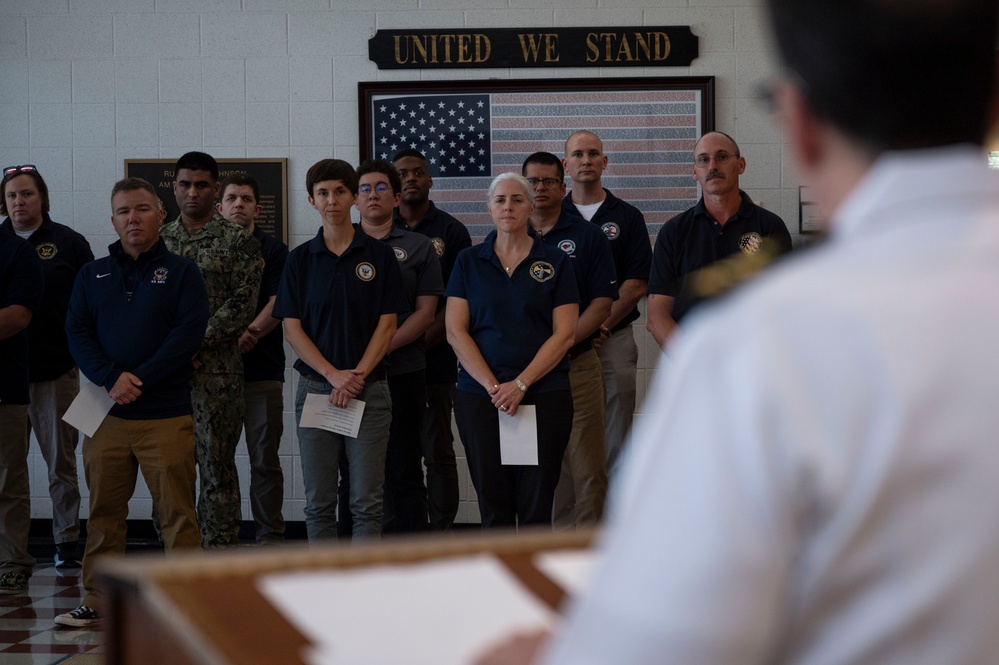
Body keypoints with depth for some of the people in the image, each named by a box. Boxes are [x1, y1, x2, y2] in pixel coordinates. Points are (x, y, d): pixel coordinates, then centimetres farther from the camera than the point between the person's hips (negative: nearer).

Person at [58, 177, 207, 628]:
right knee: (103, 512, 8)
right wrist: (111, 379, -12)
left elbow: (189, 334, -6)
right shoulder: (92, 276, 15)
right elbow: (77, 333, 5)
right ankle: (97, 601, 16)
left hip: (166, 416, -3)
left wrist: (140, 380, -14)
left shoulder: (181, 273, 6)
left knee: (177, 513, -3)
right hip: (105, 415, 3)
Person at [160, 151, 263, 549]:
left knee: (216, 464, -2)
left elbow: (242, 303, -8)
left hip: (216, 369, -4)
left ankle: (218, 553, 2)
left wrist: (197, 344, -14)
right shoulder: (159, 240, 13)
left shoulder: (237, 241, 0)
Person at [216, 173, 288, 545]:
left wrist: (251, 333, -19)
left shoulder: (272, 250, 7)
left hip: (261, 370, -2)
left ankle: (270, 536, 6)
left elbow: (278, 304, -4)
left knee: (264, 459, 0)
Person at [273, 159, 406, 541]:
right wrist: (333, 374, -11)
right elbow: (292, 328, 1)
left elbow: (387, 325, 0)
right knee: (318, 502, 4)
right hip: (315, 387, 1)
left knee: (366, 501, -1)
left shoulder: (379, 255, 3)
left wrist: (357, 375, -12)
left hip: (369, 388, -1)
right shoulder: (300, 259, 6)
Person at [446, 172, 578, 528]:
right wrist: (493, 386, -9)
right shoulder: (469, 262, 9)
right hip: (479, 396, 1)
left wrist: (520, 384, -11)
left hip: (543, 395, -1)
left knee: (536, 505, -3)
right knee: (493, 502, 2)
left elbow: (564, 334, -1)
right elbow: (455, 331, 2)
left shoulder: (555, 261, 6)